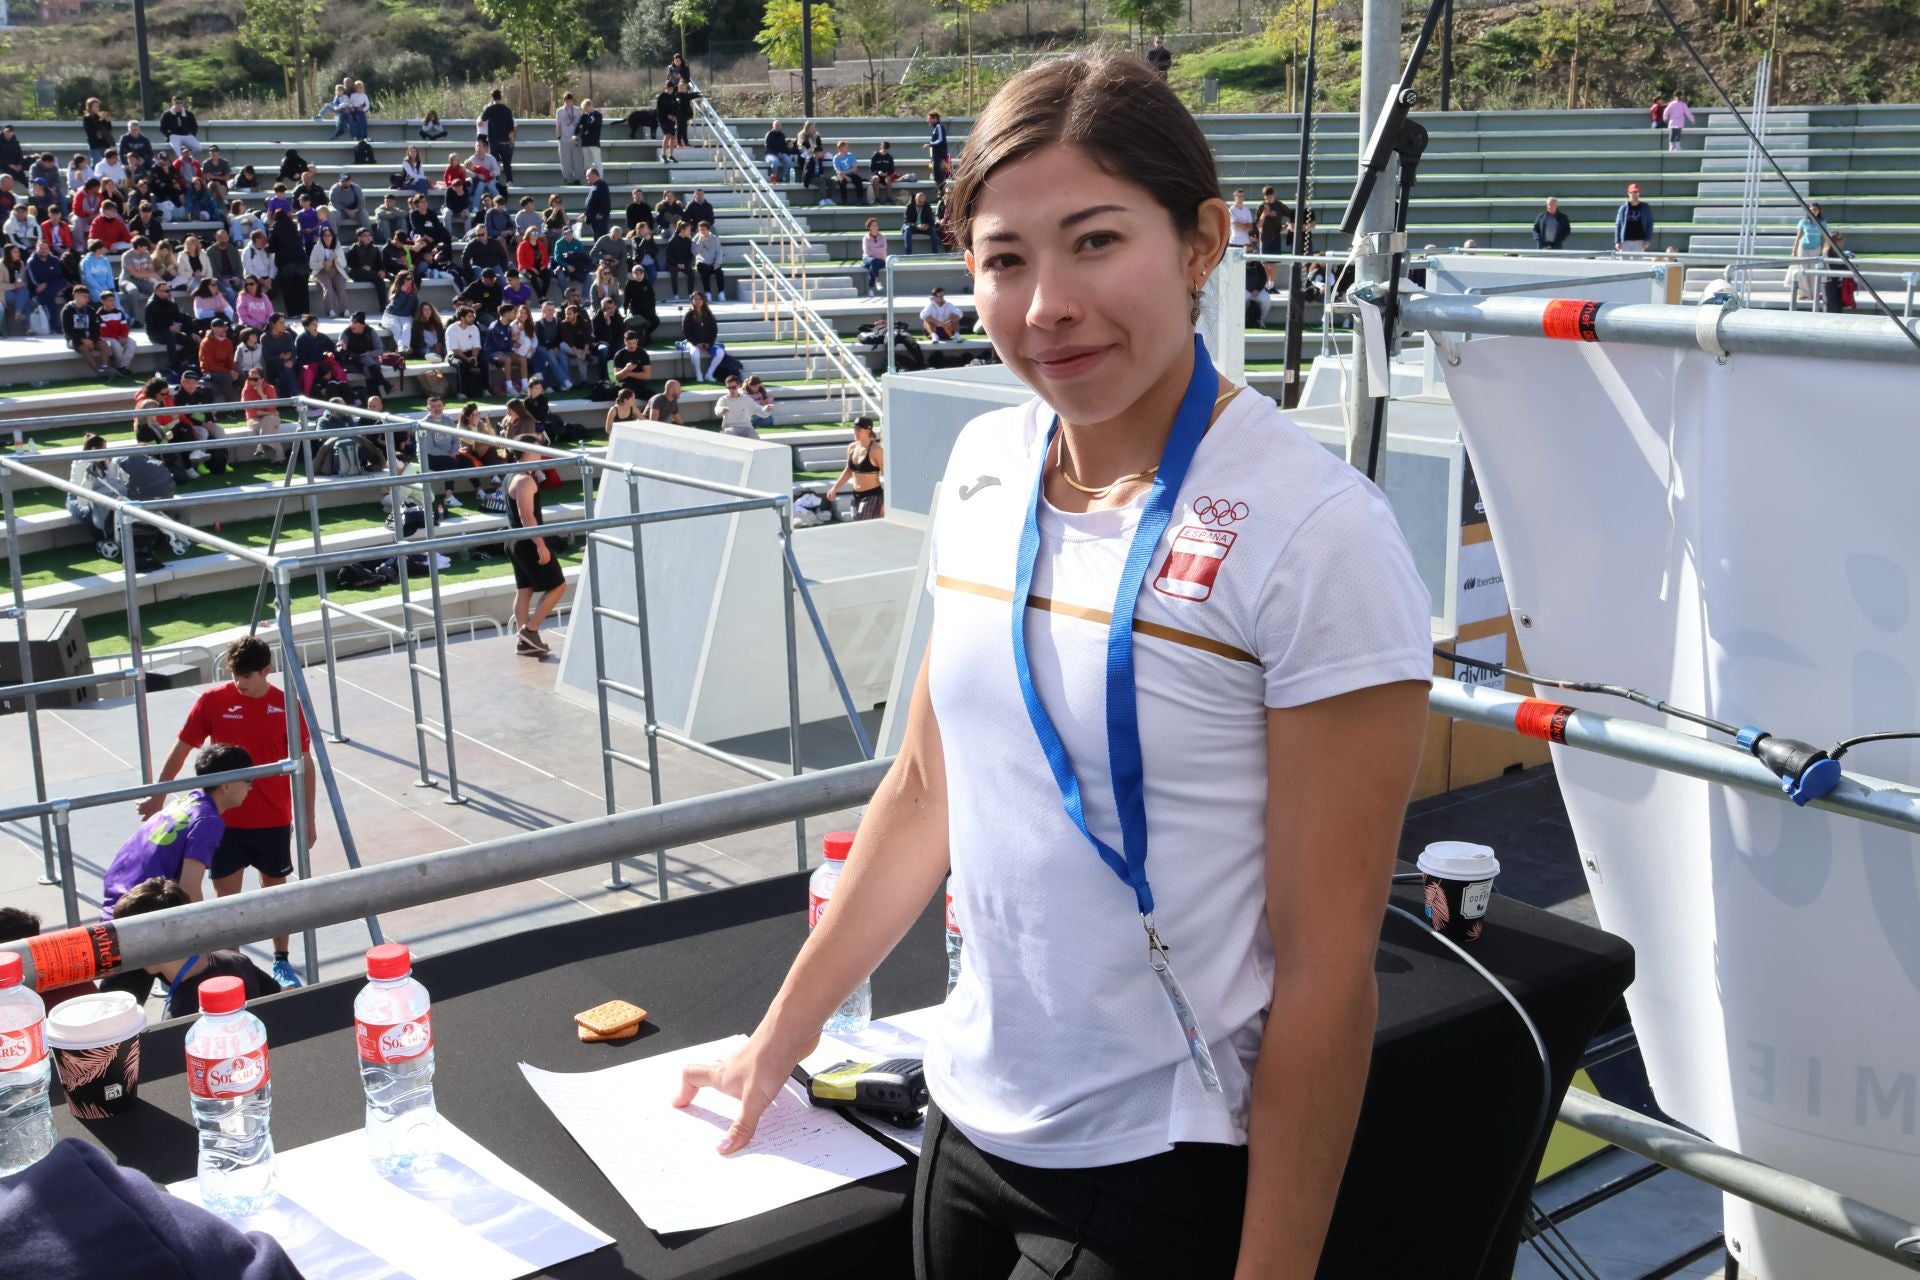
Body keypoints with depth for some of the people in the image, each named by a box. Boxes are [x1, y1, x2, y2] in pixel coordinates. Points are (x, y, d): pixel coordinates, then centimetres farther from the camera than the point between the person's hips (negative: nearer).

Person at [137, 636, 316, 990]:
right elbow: (182, 749, 3)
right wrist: (158, 796, 6)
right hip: (225, 820, -1)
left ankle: (281, 962, 29)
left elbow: (304, 764, 2)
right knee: (226, 897, 0)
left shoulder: (286, 706, -6)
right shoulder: (213, 701, -7)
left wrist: (307, 818, 3)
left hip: (274, 821, 1)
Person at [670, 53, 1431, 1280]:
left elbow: (1328, 970, -17)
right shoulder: (986, 468, 0)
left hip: (1170, 1177, -6)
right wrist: (777, 1043, 14)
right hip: (970, 1123, 6)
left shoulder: (1312, 531, -20)